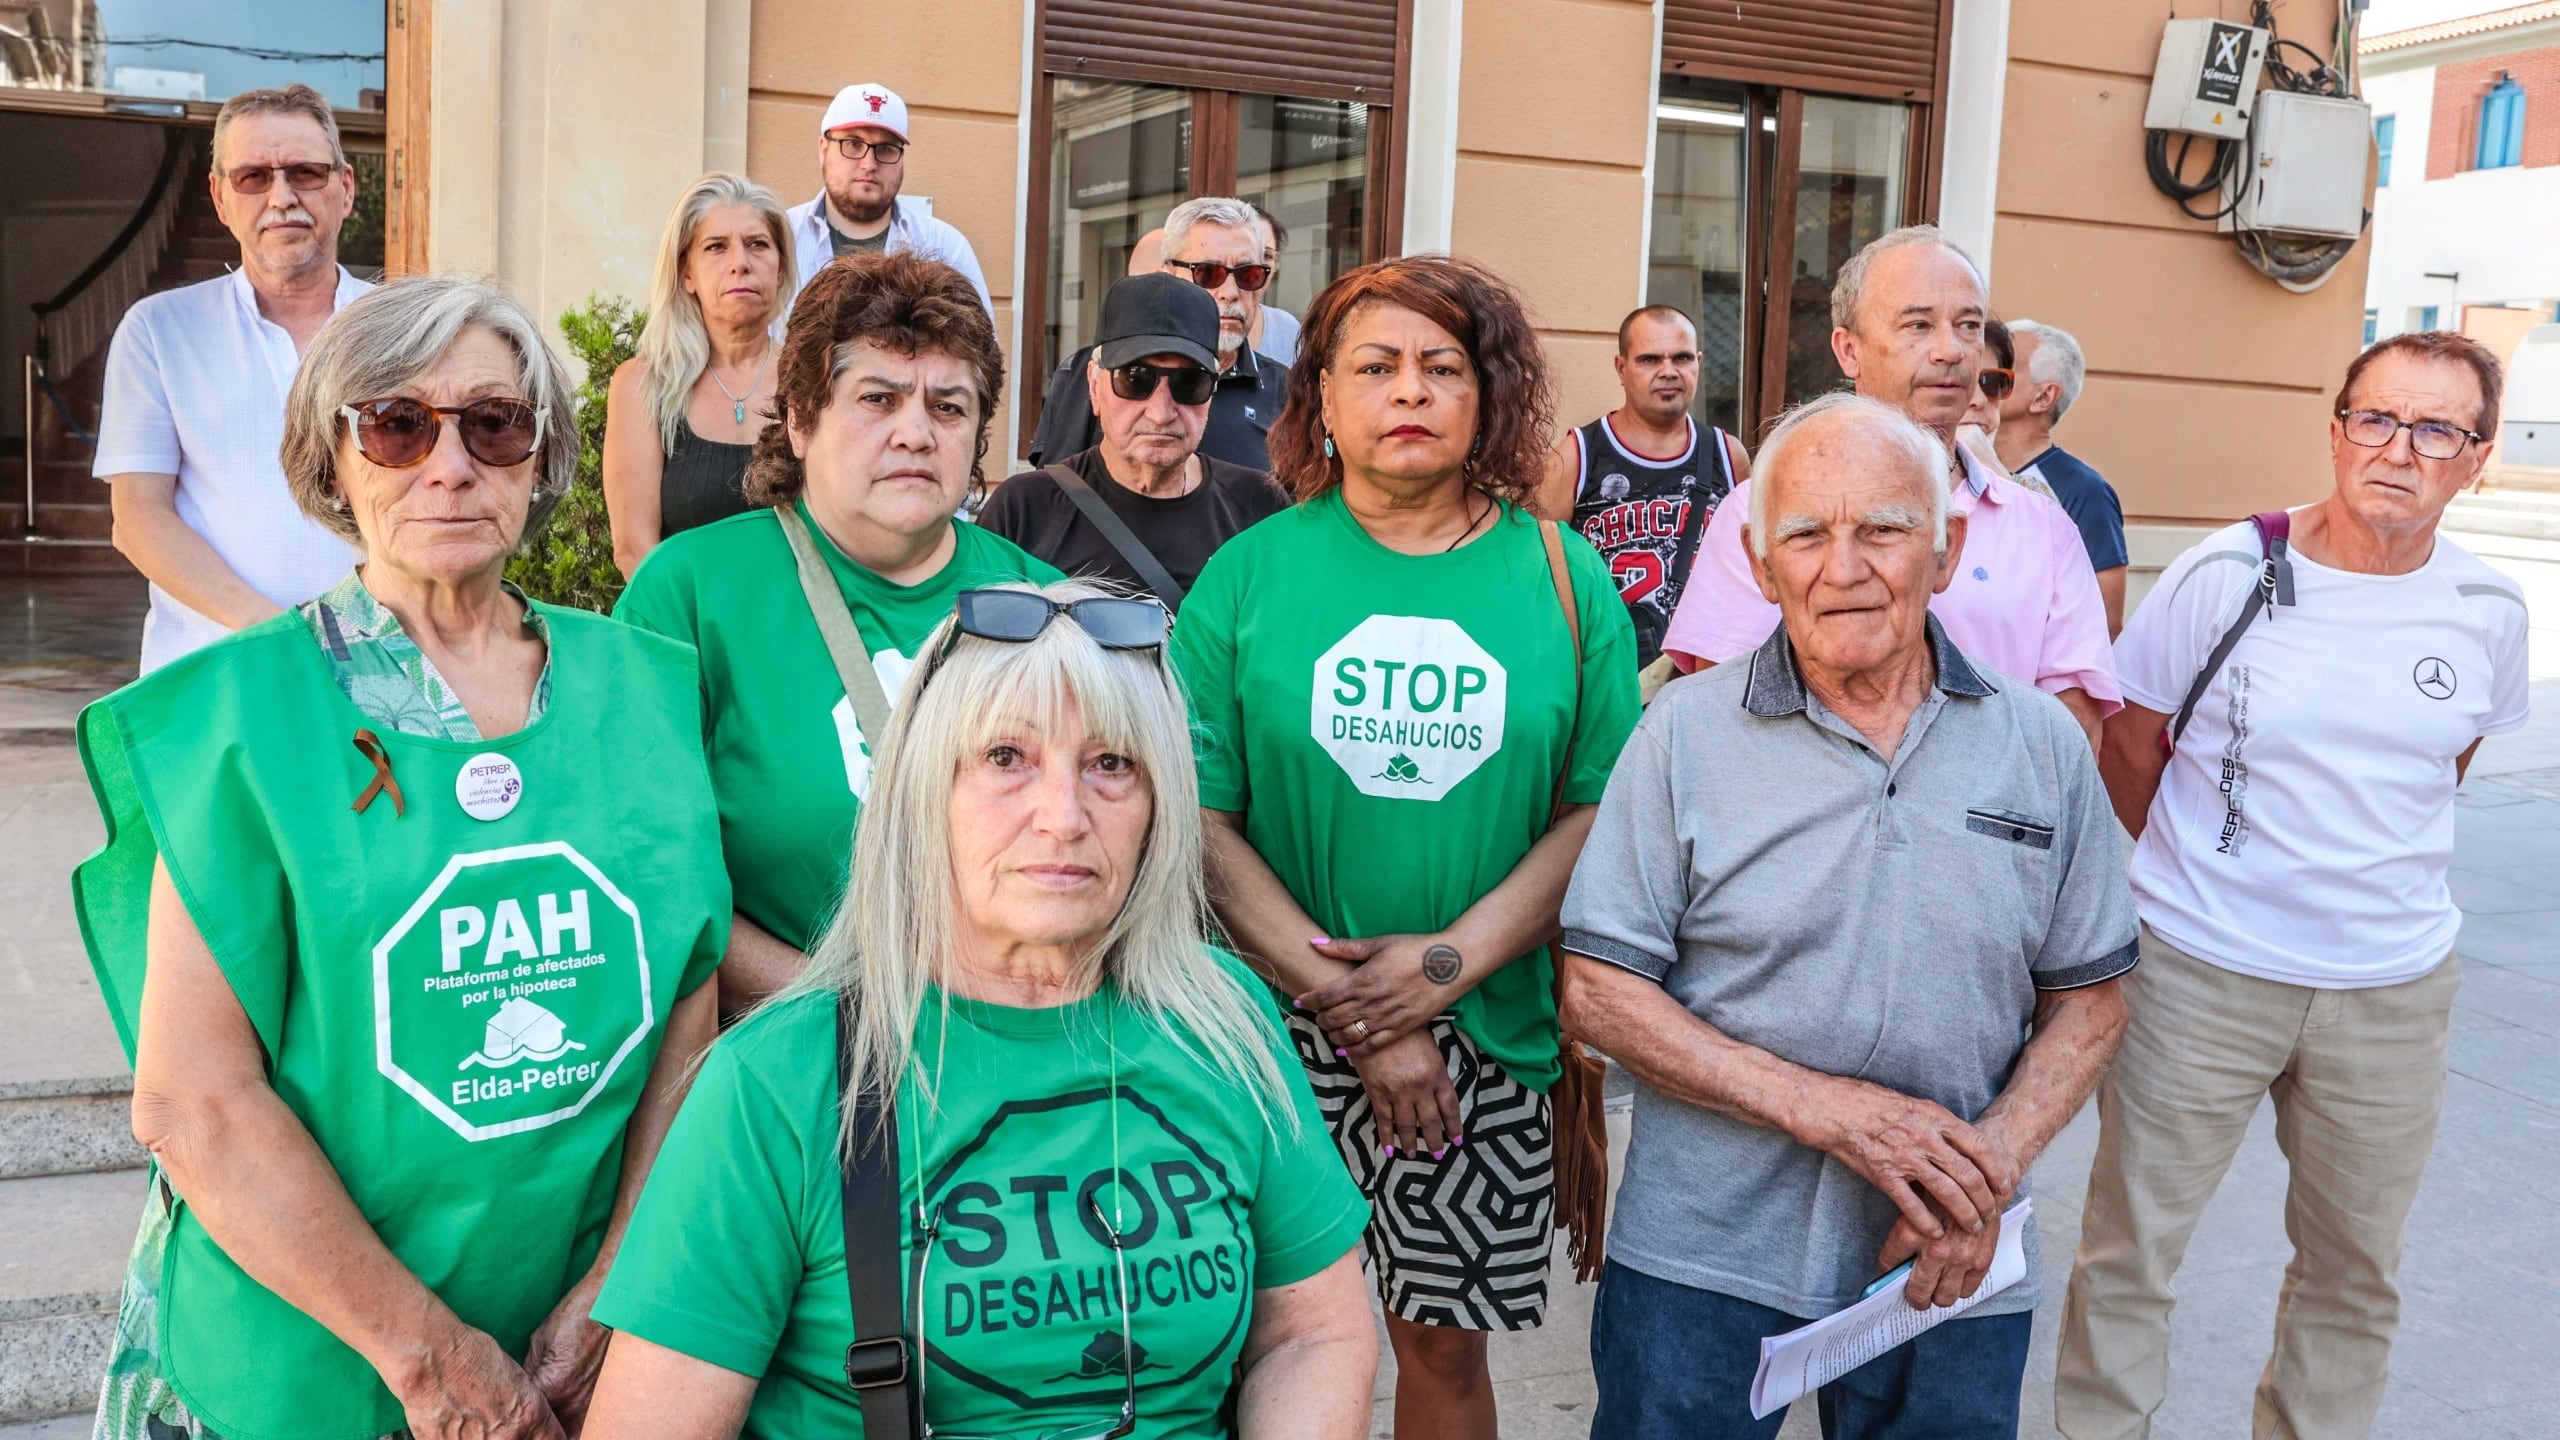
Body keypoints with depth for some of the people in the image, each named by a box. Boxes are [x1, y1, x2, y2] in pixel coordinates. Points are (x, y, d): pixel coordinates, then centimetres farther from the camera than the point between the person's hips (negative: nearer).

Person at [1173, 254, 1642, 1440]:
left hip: (1489, 1032, 1)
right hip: (1279, 1031, 0)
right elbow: (1198, 817, -6)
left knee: (1446, 1342, 11)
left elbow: (1600, 806, -1)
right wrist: (1355, 1014, -13)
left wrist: (1451, 962, -14)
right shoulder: (1250, 573, -1)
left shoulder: (1561, 574, 2)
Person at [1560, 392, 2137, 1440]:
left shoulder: (2044, 746, 3)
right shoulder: (1685, 736, -4)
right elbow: (1598, 991, -7)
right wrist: (1824, 1108, -16)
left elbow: (2087, 999, 7)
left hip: (1953, 1271, 2)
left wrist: (1996, 1157, -11)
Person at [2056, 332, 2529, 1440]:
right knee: (2129, 1250, 6)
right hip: (2199, 973, -3)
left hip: (2393, 989, 3)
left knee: (2355, 1267, 18)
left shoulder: (2488, 612, -2)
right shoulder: (2225, 576, -11)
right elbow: (2132, 749, 1)